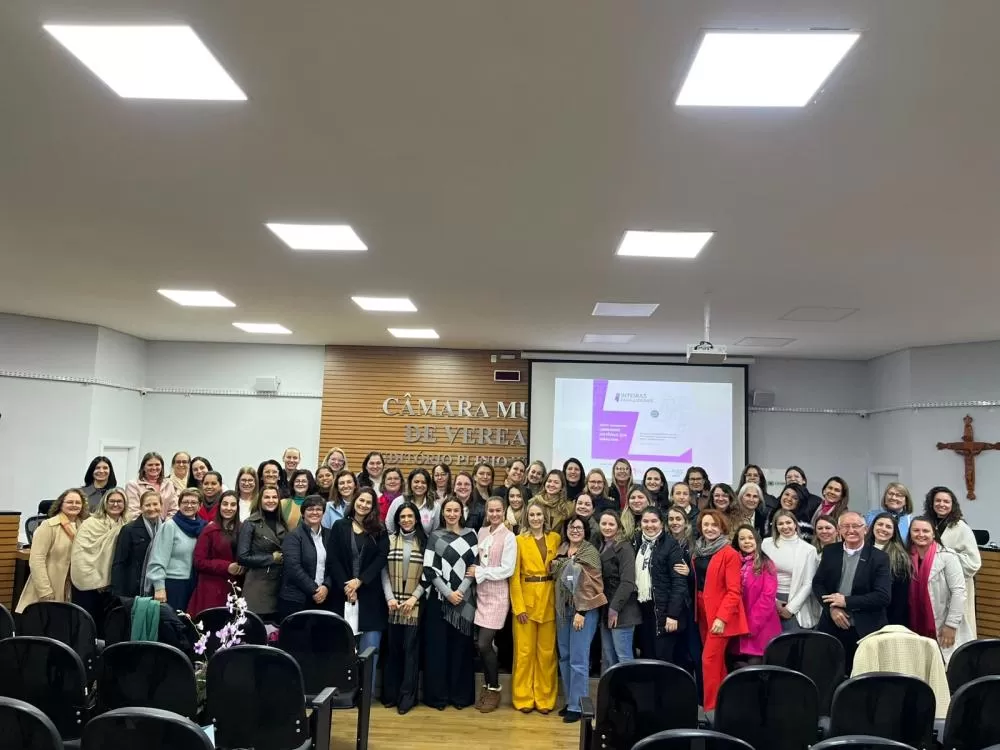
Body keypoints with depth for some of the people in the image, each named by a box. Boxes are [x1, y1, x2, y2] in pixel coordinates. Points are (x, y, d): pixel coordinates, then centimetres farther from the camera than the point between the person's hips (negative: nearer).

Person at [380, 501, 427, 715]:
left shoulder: (424, 541, 1)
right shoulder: (390, 540, 6)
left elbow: (428, 574, -2)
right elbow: (384, 571, 2)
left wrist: (414, 597, -10)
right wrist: (389, 597, -8)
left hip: (414, 604, -2)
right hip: (393, 603, 2)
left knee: (410, 648, 1)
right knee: (392, 647, 7)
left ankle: (407, 696, 8)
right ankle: (390, 693, 18)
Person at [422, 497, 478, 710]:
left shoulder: (470, 535, 6)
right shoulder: (435, 536, 4)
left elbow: (474, 566, 1)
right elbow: (429, 569, -3)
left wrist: (460, 591, -10)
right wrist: (448, 593, -11)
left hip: (464, 599, 1)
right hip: (440, 597, 0)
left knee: (460, 646, 4)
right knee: (437, 645, 1)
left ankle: (460, 695, 13)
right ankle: (437, 695, 10)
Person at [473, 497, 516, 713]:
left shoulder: (508, 537, -9)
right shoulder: (481, 532, 7)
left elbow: (507, 570, -15)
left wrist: (479, 572, -13)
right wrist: (474, 572, -5)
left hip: (497, 596, -5)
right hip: (481, 593, 5)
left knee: (484, 644, -7)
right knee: (481, 644, 6)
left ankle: (494, 689, 12)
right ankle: (487, 686, 23)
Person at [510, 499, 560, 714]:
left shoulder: (555, 538, 7)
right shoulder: (519, 540, -2)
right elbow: (514, 576, -5)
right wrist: (519, 606, -10)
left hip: (549, 600, 2)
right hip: (526, 599, -2)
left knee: (547, 652, 8)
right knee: (525, 651, 2)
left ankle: (545, 698, 17)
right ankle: (524, 698, 13)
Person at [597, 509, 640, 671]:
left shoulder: (624, 547, -9)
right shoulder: (600, 546, 13)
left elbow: (627, 582, -16)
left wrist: (615, 608, -17)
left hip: (621, 611, -7)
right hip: (605, 609, 7)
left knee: (623, 657, -4)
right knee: (608, 658, 11)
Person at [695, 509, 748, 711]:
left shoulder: (730, 554, -12)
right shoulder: (697, 552, 10)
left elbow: (734, 590, -16)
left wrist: (722, 617, -22)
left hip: (720, 614, -7)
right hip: (703, 611, 7)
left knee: (709, 660, -8)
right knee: (717, 660, 13)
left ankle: (711, 707, 1)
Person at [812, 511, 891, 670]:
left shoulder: (879, 557, -5)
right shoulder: (830, 552, 5)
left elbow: (883, 596, -13)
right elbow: (817, 583, 8)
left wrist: (846, 601, -15)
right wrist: (832, 608, -9)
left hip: (865, 631, -3)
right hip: (831, 628, 3)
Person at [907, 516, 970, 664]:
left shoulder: (947, 556, -10)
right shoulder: (909, 557, 5)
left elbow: (958, 591, -13)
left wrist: (951, 625, -16)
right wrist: (907, 627, 9)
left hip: (943, 629, -4)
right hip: (918, 629, 5)